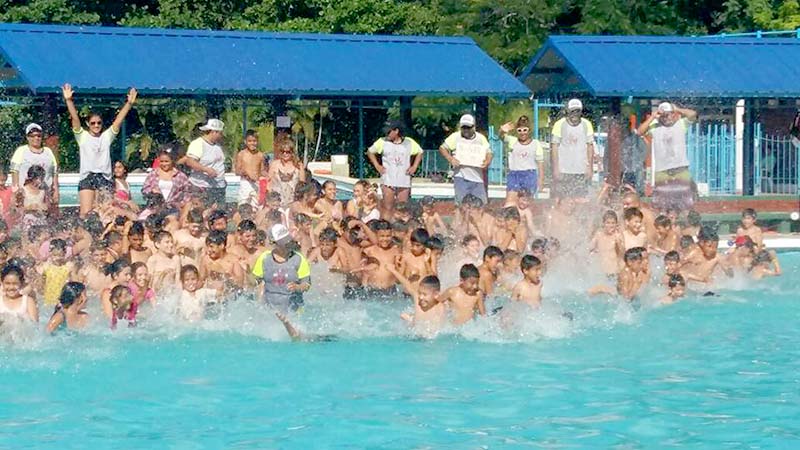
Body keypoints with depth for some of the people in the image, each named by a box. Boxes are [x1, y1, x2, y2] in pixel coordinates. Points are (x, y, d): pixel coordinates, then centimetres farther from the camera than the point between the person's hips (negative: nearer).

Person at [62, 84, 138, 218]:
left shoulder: (107, 136, 14)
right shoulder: (82, 136, 8)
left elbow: (119, 120, 5)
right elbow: (75, 118, -3)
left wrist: (129, 104, -6)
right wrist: (69, 101, -16)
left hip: (104, 177, 2)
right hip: (87, 177, -2)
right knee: (85, 213, -12)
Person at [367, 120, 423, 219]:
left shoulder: (409, 143, 2)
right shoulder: (382, 142, 0)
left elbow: (419, 153, 18)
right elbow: (370, 152, 13)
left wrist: (414, 167, 6)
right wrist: (377, 166, 3)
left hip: (404, 182, 1)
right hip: (388, 181, -1)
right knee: (387, 208, -7)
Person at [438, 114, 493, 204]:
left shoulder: (481, 138, 9)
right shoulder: (455, 137, 3)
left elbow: (489, 152, 15)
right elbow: (442, 148, 6)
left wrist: (487, 161, -8)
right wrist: (450, 159, -11)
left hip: (477, 177, 2)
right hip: (461, 177, -2)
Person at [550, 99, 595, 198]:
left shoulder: (586, 125, 3)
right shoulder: (560, 124, -4)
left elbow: (590, 146, 8)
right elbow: (554, 147, -2)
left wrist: (589, 167, 5)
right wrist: (555, 168, -6)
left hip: (581, 171, 2)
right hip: (563, 171, -2)